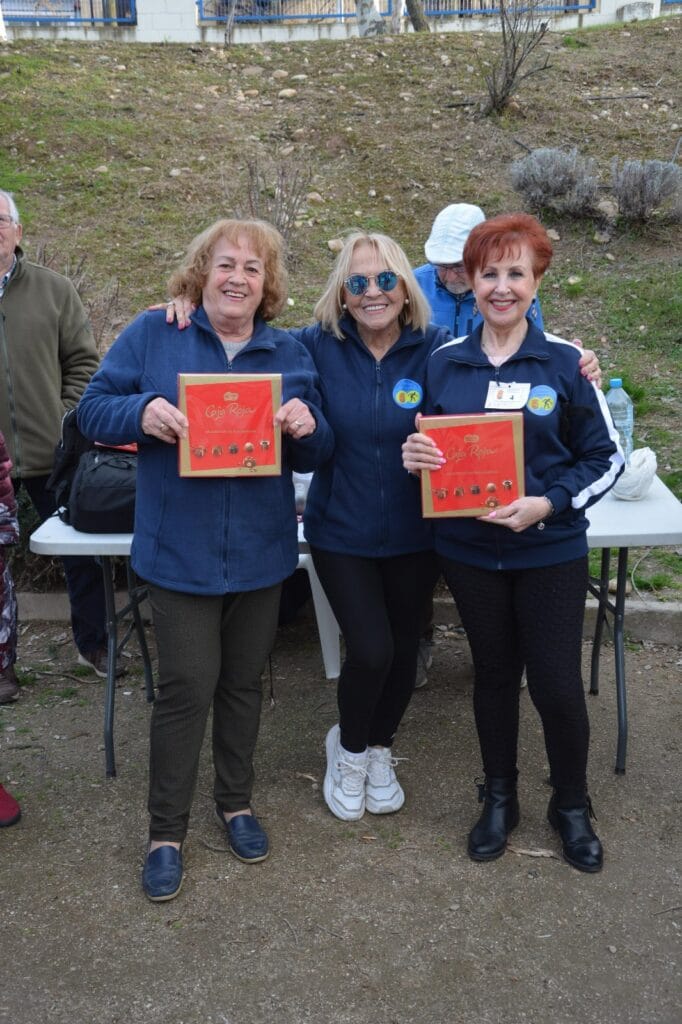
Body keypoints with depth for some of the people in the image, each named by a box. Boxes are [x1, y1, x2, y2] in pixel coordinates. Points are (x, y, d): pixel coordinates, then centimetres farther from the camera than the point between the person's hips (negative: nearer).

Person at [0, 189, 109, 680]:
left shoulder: (54, 290, 3)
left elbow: (84, 362, 5)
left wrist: (70, 423, -6)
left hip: (53, 453, 0)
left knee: (83, 550, 10)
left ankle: (94, 643, 28)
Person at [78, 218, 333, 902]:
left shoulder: (290, 354, 7)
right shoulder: (152, 335, -2)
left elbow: (313, 457, 8)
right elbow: (92, 410, -2)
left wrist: (307, 426, -15)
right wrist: (141, 412, -23)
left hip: (260, 552, 3)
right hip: (180, 550, -3)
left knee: (243, 681, 15)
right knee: (187, 685, -2)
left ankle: (235, 801, 36)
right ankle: (166, 831, 17)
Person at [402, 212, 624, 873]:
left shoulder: (566, 362, -5)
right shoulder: (444, 363, 2)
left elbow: (605, 457, -2)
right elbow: (428, 448, 12)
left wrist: (548, 504, -17)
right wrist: (414, 458, -12)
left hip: (551, 551, -2)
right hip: (468, 549, 2)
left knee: (556, 683, 1)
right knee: (493, 673, 15)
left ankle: (572, 806, 28)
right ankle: (499, 799, 36)